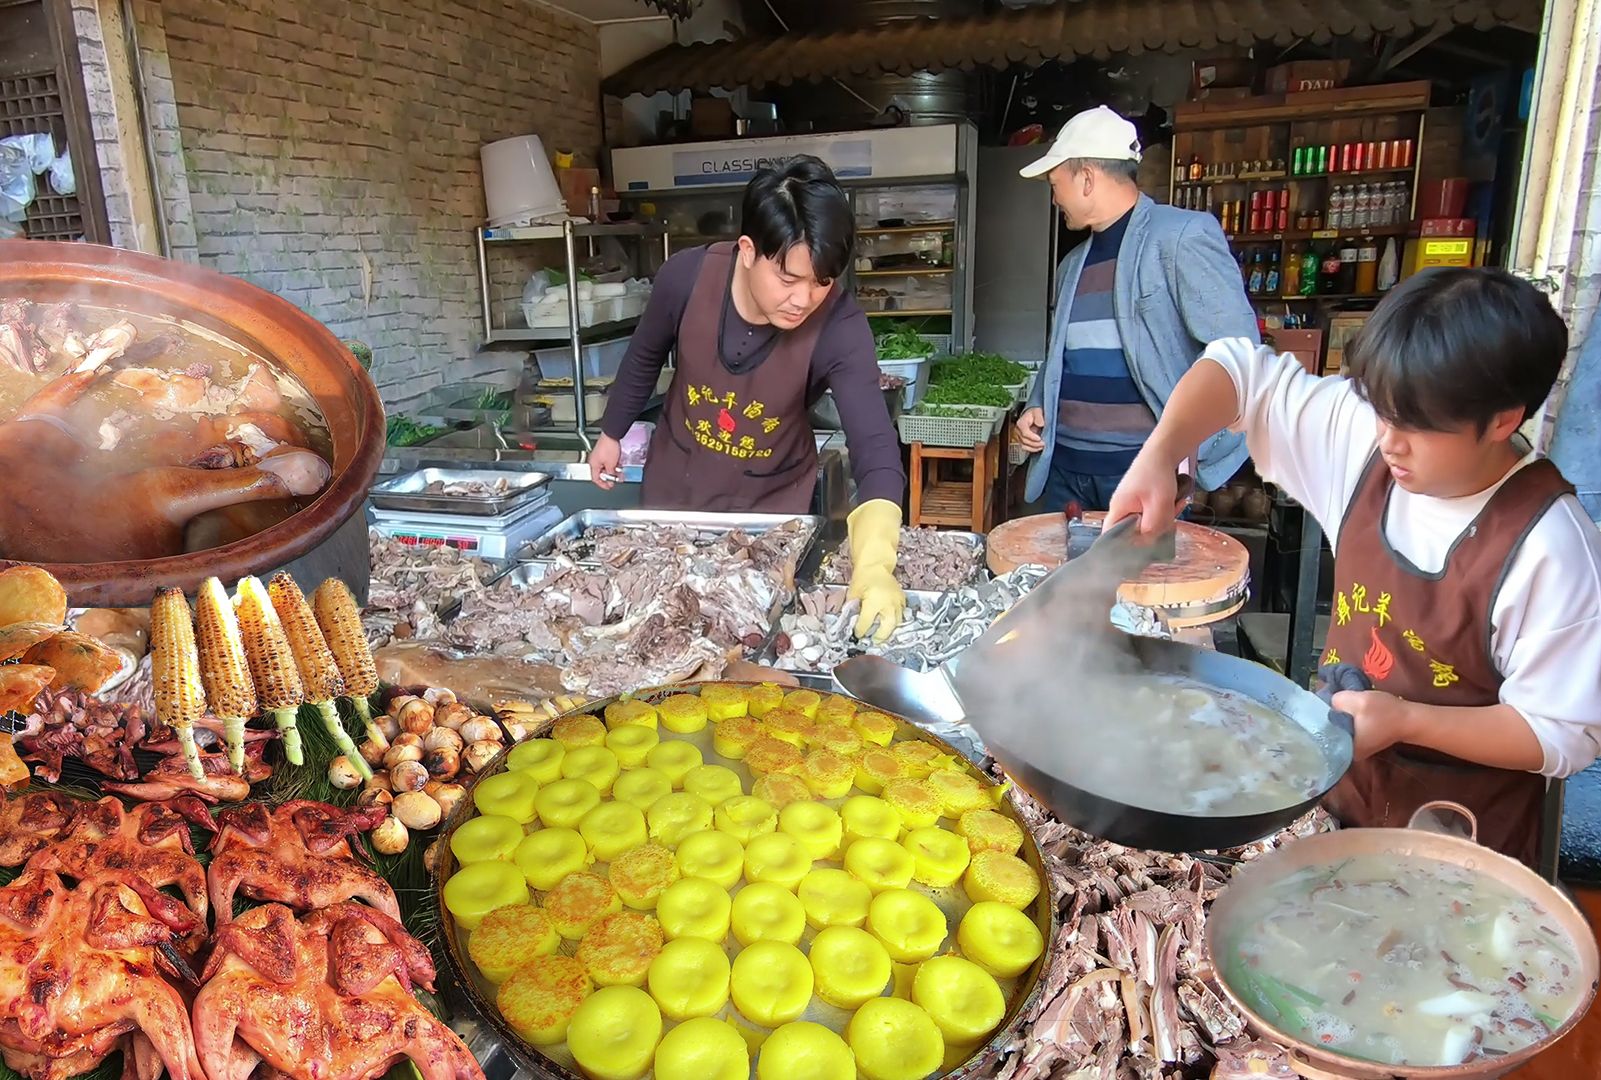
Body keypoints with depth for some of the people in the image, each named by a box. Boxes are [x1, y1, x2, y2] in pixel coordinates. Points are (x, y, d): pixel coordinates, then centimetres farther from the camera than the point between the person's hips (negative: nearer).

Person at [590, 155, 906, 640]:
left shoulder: (840, 326, -29)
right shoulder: (686, 277, -24)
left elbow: (875, 446, -38)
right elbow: (645, 357, -3)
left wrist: (874, 563, -53)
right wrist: (611, 433, 9)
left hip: (772, 500, -2)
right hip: (674, 483, 2)